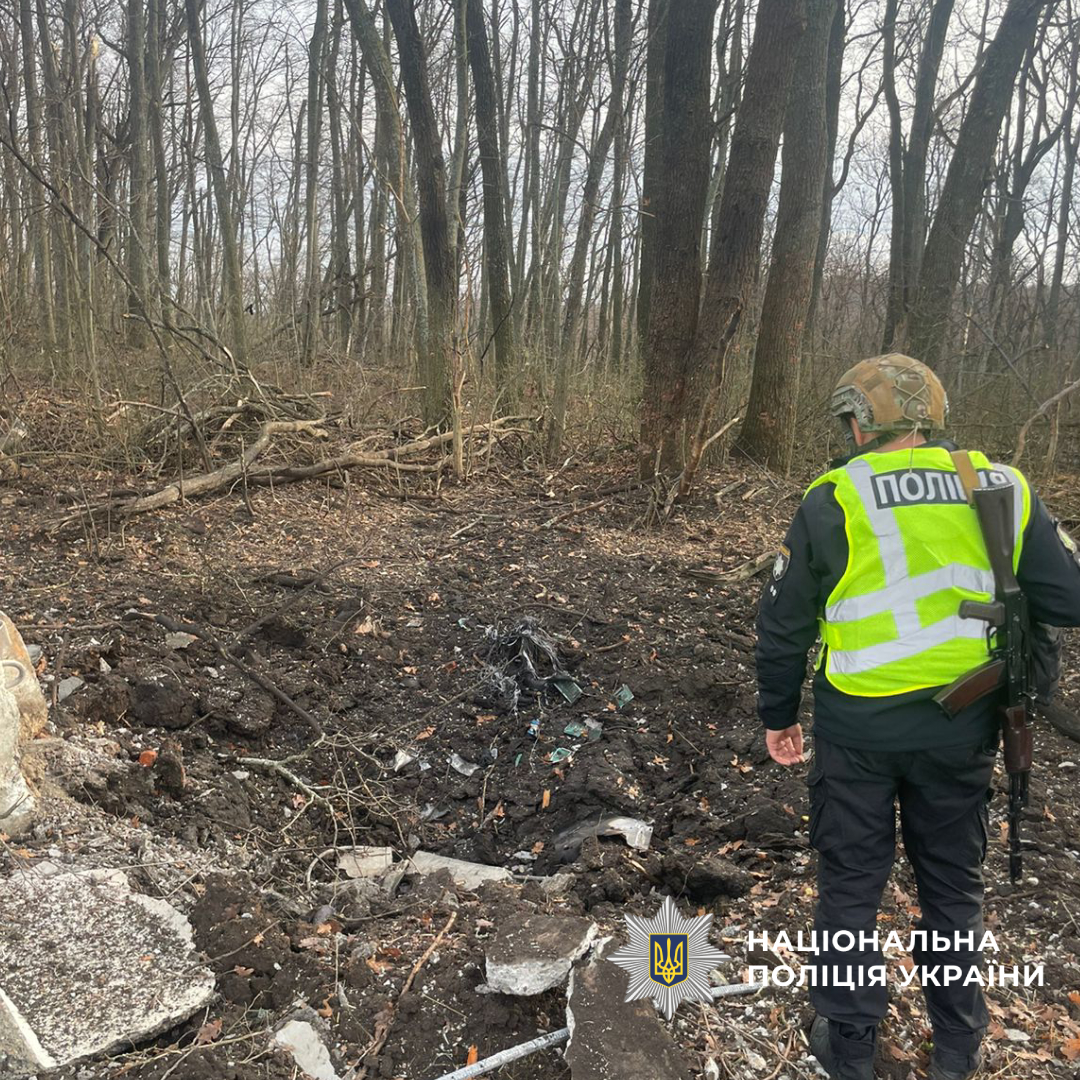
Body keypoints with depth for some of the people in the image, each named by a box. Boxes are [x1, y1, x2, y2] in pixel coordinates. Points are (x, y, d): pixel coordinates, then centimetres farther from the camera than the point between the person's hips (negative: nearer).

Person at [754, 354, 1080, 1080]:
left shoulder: (836, 498, -10)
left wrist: (778, 714, 7)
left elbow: (784, 621, -5)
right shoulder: (1004, 489, -2)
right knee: (954, 882, 22)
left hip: (860, 726, -2)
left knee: (851, 883, 15)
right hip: (964, 725, 3)